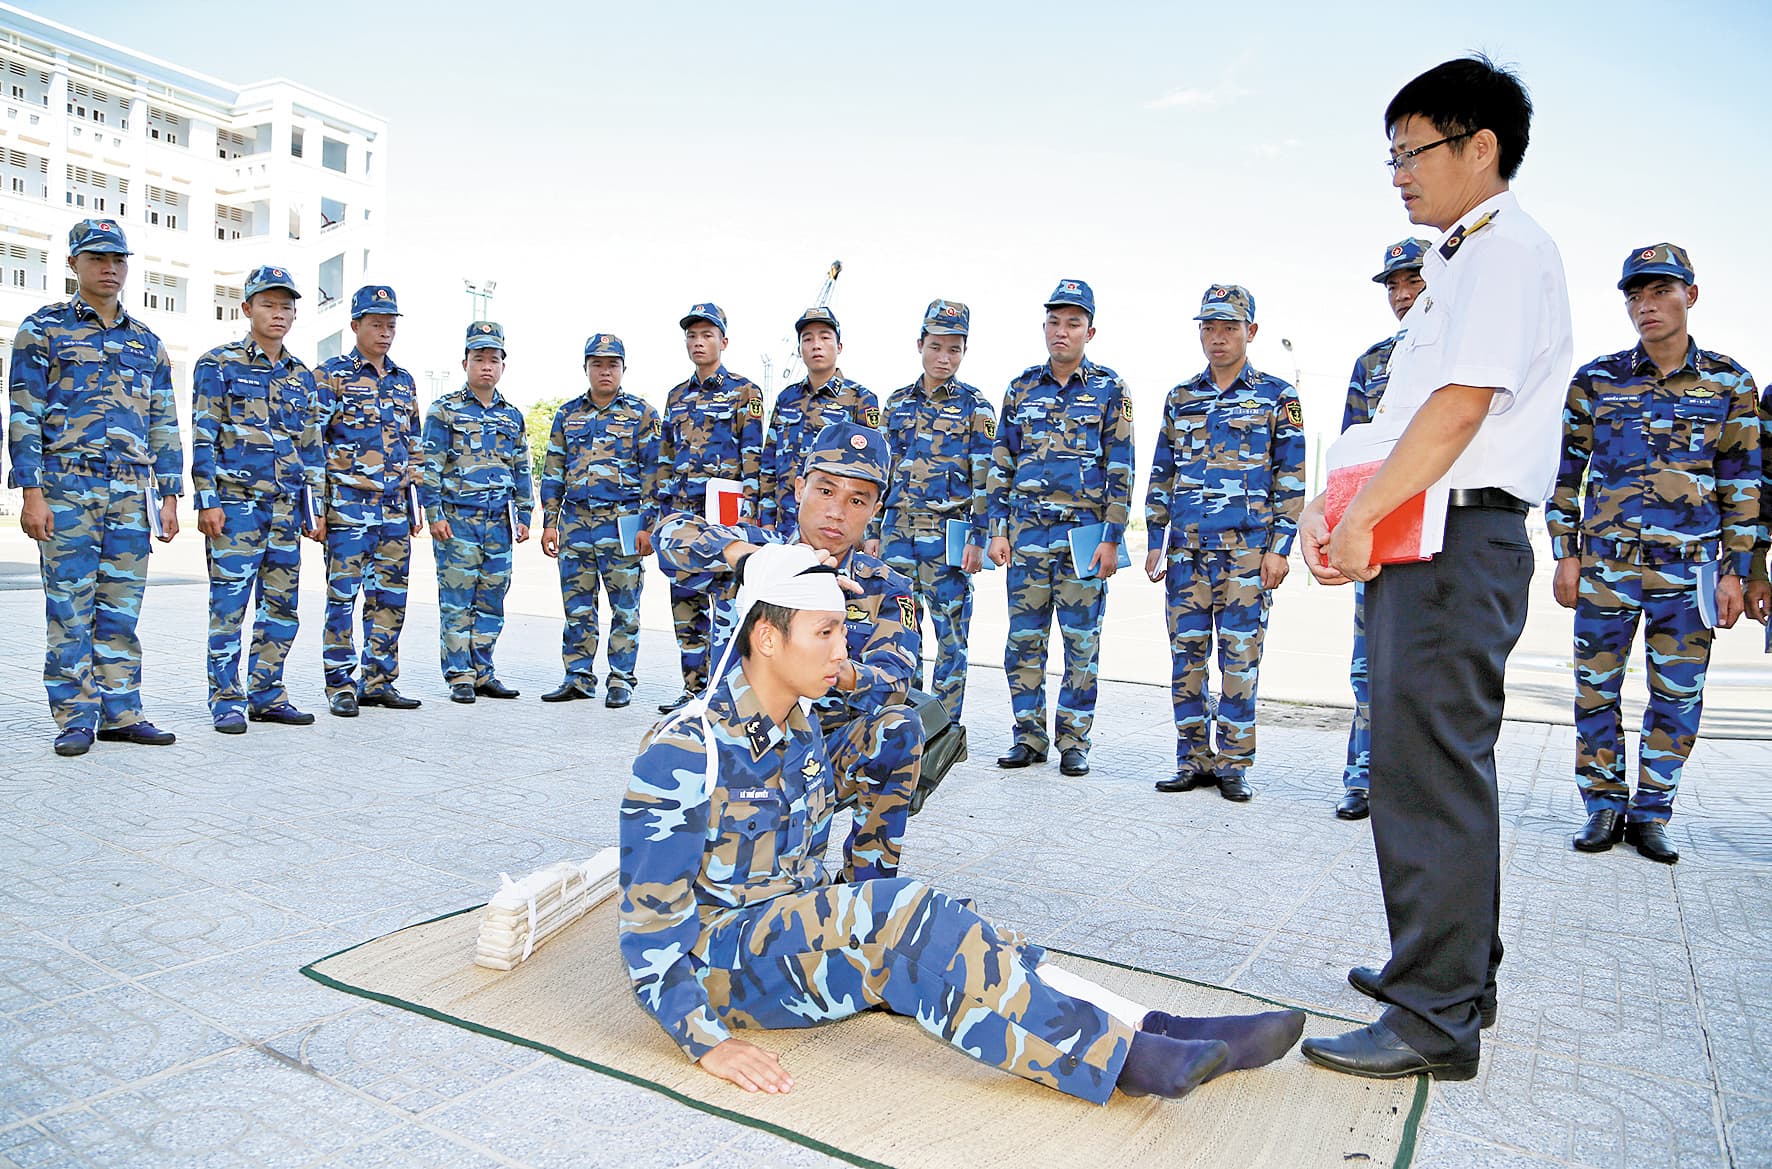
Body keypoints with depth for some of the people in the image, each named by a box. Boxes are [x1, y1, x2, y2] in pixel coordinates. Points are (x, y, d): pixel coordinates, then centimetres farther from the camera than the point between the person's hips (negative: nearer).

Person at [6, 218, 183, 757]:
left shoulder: (147, 343, 16)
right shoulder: (43, 329, 4)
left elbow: (164, 426, 15)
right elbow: (24, 416, -2)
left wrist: (168, 497, 8)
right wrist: (32, 492, -10)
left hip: (132, 493, 4)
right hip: (67, 488, -4)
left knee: (121, 609, 6)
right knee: (69, 607, -1)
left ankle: (121, 712, 13)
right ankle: (74, 718, 6)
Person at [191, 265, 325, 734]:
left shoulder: (301, 375, 15)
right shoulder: (218, 365, 0)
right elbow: (203, 438, -5)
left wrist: (315, 508, 12)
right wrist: (207, 501, -11)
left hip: (287, 507, 5)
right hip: (235, 504, -5)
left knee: (283, 606, 7)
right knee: (229, 604, -3)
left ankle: (268, 695, 18)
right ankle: (228, 700, 6)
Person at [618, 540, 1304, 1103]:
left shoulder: (799, 733, 6)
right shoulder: (685, 751, -18)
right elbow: (649, 921, -18)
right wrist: (707, 1040, -23)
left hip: (800, 932, 8)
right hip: (715, 956, -8)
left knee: (952, 938, -17)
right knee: (896, 910, -32)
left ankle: (1157, 1030, -24)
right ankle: (1128, 1055, -33)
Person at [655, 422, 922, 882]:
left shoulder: (885, 588, 2)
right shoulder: (754, 553, -2)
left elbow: (894, 683, -14)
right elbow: (673, 534, -21)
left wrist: (837, 671, -37)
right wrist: (752, 554, -39)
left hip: (831, 751, 2)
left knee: (899, 727, -28)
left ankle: (866, 884, -12)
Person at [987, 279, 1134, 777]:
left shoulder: (1109, 389, 2)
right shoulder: (1022, 387, 10)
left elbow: (1121, 469, -1)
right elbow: (1001, 463, 11)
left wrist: (1111, 538, -7)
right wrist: (998, 529, 4)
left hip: (1085, 532, -2)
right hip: (1027, 531, 3)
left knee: (1081, 642, 3)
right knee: (1024, 638, 5)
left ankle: (1074, 741, 14)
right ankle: (1029, 736, 17)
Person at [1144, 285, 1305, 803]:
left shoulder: (1276, 396, 5)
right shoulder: (1180, 398, 14)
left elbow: (1291, 479, 2)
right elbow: (1161, 475, 16)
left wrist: (1279, 547, -6)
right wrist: (1155, 542, 9)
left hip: (1247, 550, -3)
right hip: (1185, 549, 4)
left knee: (1240, 659, -1)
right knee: (1186, 655, 4)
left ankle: (1234, 764, 9)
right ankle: (1194, 760, 14)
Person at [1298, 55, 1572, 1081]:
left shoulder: (1508, 248, -7)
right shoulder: (1460, 260, 23)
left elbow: (1462, 405, -18)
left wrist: (1362, 520, -16)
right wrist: (1336, 504, 12)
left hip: (1455, 539, -10)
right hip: (1425, 543, 10)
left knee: (1431, 771, -9)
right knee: (1442, 761, 15)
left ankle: (1435, 1018, -2)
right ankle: (1458, 971, 28)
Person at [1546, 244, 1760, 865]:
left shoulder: (1728, 381, 6)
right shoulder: (1594, 379, 5)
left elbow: (1742, 481, 6)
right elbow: (1566, 470, 7)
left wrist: (1734, 569, 1)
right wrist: (1566, 555, 1)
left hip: (1689, 567, 0)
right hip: (1605, 562, 0)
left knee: (1677, 697, 5)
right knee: (1596, 690, 3)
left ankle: (1651, 813, 17)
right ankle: (1603, 807, 17)